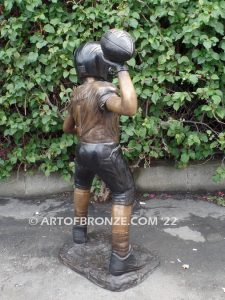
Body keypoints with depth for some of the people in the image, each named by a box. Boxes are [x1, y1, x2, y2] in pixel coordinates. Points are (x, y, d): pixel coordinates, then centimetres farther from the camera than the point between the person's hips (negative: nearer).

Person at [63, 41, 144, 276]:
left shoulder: (77, 93, 7)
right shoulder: (102, 89, -19)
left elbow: (67, 127, 20)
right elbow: (130, 108, -38)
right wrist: (123, 71, -32)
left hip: (83, 151, 7)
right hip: (106, 153, -7)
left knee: (82, 184, 34)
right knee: (124, 196, 4)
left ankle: (80, 229, 44)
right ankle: (120, 257, 3)